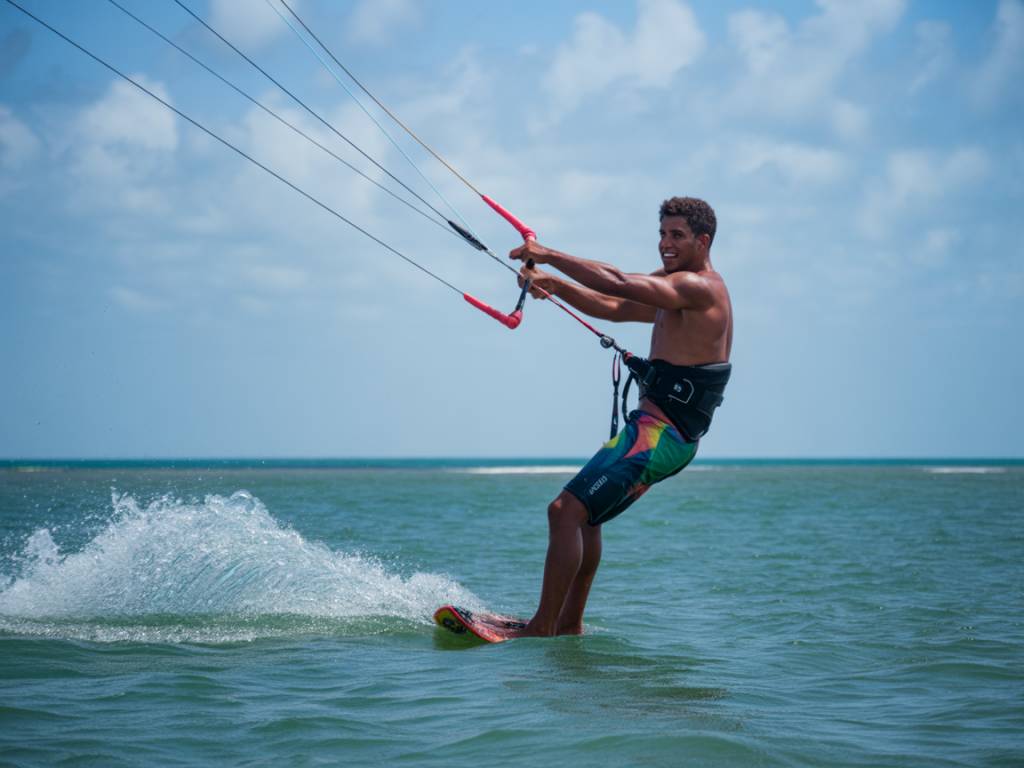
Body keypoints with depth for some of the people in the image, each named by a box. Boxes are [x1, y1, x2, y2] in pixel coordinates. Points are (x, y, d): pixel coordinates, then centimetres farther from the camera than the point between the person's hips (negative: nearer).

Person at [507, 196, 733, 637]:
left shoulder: (699, 287, -14)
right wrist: (555, 285, 9)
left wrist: (549, 256, -19)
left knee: (565, 511, -17)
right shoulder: (679, 293, 19)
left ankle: (541, 629, -16)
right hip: (657, 431, 11)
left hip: (660, 434, -11)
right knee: (584, 514, 24)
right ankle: (569, 625, 28)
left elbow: (619, 284, -25)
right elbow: (615, 309, 22)